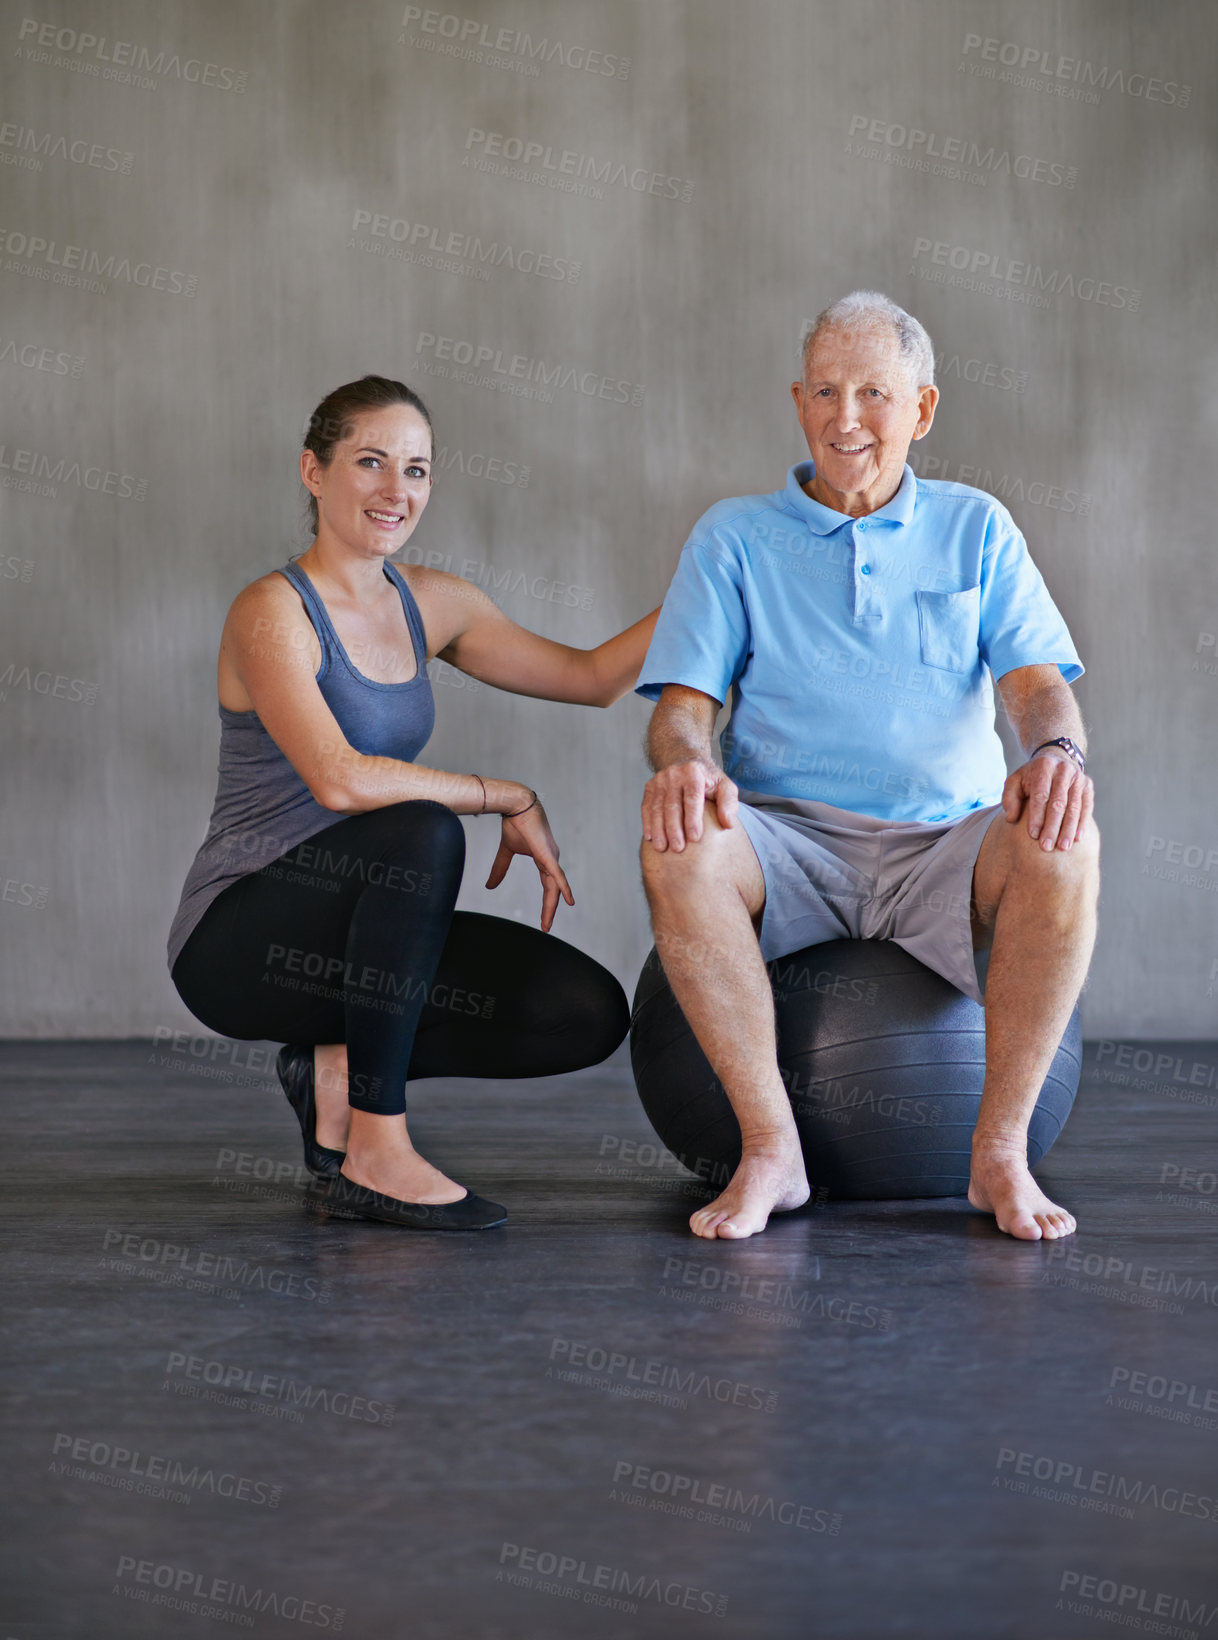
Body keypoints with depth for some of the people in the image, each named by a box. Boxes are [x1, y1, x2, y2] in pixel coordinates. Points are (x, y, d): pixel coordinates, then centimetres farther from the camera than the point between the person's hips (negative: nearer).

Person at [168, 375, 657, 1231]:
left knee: (586, 1012, -13)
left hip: (337, 932, 7)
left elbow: (594, 676, 13)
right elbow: (340, 779, -28)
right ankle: (375, 1152, -26)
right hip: (235, 938, -7)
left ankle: (337, 1063, 6)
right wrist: (512, 798, -19)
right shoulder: (273, 611, -14)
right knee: (423, 833, -36)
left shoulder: (430, 602, 8)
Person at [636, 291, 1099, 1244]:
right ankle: (770, 1147, -25)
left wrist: (1057, 750, -22)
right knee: (678, 847, -34)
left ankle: (1002, 1151, -23)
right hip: (790, 843, 0)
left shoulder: (976, 529, 16)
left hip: (944, 844, 0)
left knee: (1064, 843, -32)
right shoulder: (734, 537, 13)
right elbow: (683, 701, 4)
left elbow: (1036, 681, 4)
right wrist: (684, 759, -22)